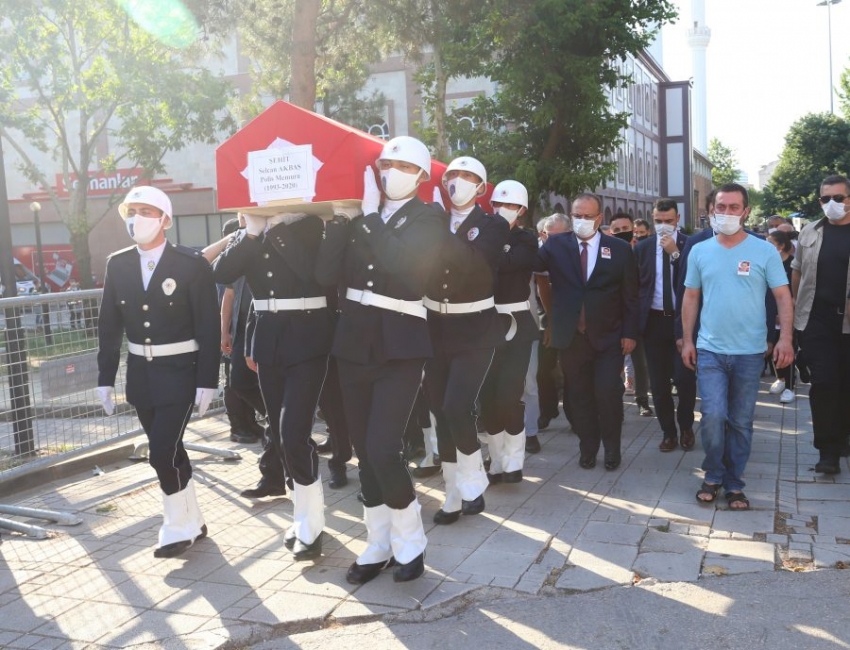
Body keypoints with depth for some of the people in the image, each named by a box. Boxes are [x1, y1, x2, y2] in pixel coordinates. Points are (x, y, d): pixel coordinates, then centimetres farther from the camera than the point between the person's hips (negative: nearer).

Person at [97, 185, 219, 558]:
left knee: (163, 453, -9)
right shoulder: (117, 265, 3)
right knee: (169, 452, 12)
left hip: (180, 372, -5)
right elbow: (109, 326, 7)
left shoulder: (191, 264, -11)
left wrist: (207, 382, -14)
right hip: (140, 373, 5)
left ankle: (178, 527, 12)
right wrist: (105, 378, 4)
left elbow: (208, 328, -11)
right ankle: (192, 523, 28)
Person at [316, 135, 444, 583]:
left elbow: (402, 264, -23)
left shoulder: (429, 219, -3)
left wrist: (372, 214, -15)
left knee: (382, 449, -13)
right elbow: (327, 274, -3)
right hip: (354, 342, 5)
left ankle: (410, 542, 10)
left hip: (399, 348, -5)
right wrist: (341, 217, -8)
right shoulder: (359, 219, 8)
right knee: (365, 450, 10)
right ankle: (378, 544, 24)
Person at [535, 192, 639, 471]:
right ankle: (587, 448, 25)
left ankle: (612, 448, 18)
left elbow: (630, 295, 2)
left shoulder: (620, 249, 1)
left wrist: (630, 333, -1)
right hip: (571, 336, 1)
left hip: (608, 336, -1)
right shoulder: (556, 244, 3)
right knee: (580, 396, 9)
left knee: (608, 394, -3)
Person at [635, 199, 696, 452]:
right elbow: (635, 285, 6)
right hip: (654, 321, 2)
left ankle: (686, 428, 20)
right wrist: (637, 320, 2)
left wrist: (675, 253, -20)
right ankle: (668, 431, 22)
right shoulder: (642, 247, 5)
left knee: (684, 378, -4)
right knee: (659, 382, 7)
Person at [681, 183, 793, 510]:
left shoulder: (764, 251, -3)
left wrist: (785, 338, -17)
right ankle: (713, 476, 14)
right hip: (709, 351, 1)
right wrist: (687, 340, 3)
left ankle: (734, 483, 24)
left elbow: (783, 297, -4)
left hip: (750, 353, 0)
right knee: (713, 416, -9)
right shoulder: (699, 251, 3)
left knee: (741, 422, 8)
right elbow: (691, 298, 8)